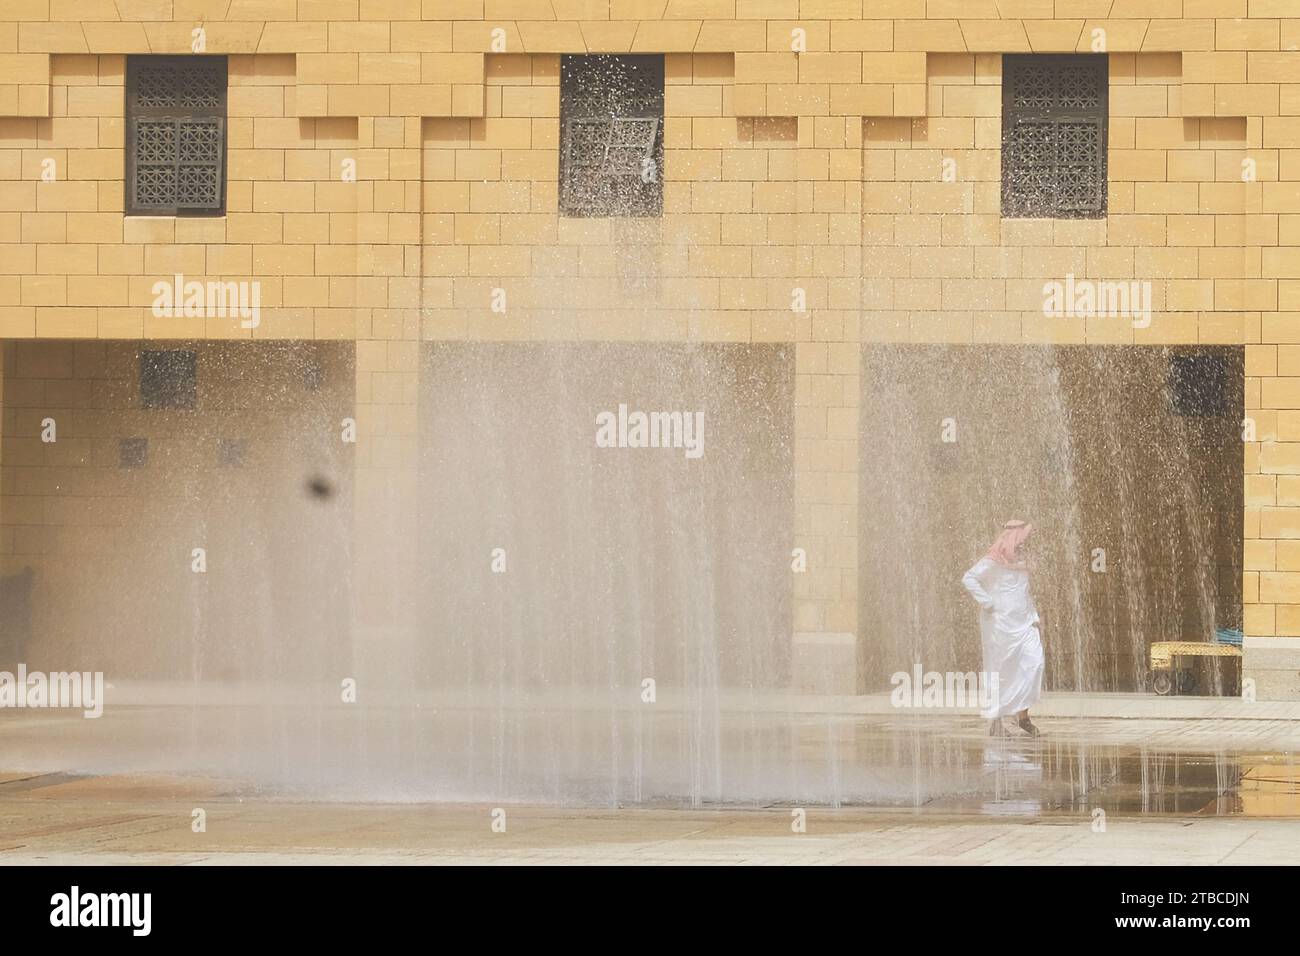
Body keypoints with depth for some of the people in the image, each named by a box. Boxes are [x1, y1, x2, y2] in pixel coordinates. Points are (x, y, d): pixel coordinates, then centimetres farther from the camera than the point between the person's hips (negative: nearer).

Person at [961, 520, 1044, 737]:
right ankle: (998, 721, 5)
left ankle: (1022, 715, -3)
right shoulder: (993, 561, -8)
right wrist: (987, 602, -19)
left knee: (1034, 660, -8)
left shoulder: (1020, 562, 17)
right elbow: (969, 578, -18)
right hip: (1001, 623, -7)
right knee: (1002, 671, -3)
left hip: (1022, 623, 7)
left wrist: (1034, 619, 17)